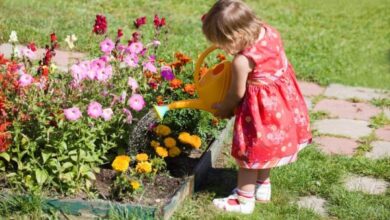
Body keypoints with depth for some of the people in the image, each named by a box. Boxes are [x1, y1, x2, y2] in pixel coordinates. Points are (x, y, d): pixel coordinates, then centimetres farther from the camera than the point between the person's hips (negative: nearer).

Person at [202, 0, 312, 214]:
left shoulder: (241, 61, -31)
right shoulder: (269, 31, -11)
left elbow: (237, 94, -14)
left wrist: (224, 108, 6)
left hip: (261, 107, -8)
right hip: (281, 103, 8)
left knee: (250, 150, 9)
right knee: (264, 147, 25)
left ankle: (244, 200, 22)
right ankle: (263, 187, 42)